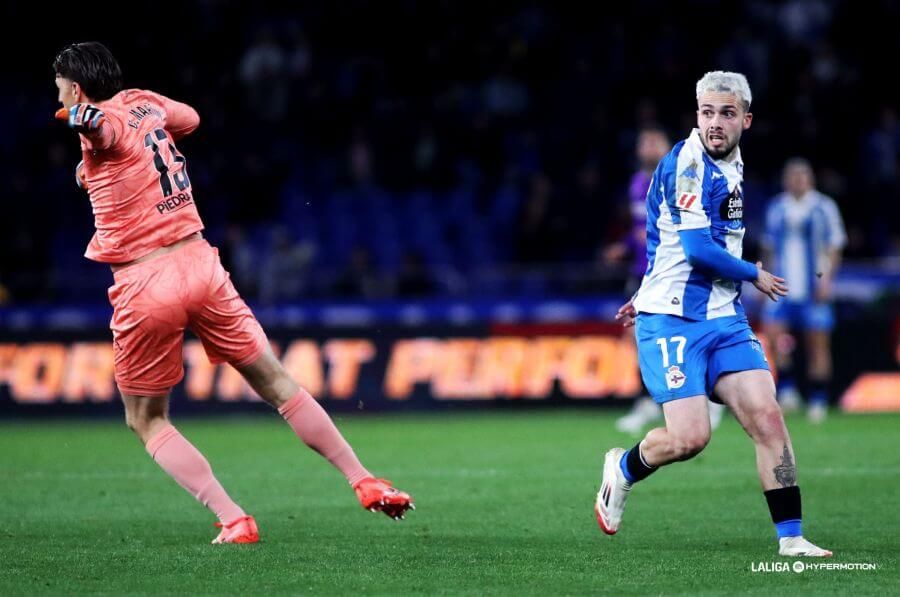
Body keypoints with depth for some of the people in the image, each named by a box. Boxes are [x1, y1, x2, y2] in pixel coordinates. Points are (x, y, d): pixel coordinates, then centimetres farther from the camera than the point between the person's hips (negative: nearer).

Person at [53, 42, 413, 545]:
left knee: (146, 420, 11)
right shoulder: (143, 102, 13)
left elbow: (106, 126, -33)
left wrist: (88, 122, -56)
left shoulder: (104, 124, -7)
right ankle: (365, 483, 11)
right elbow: (190, 118, 35)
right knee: (277, 386, 13)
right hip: (200, 263, 6)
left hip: (143, 286, -5)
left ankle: (234, 521, -1)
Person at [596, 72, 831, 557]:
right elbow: (697, 248, -21)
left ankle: (791, 538, -4)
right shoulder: (688, 162, -14)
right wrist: (754, 275, -7)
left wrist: (650, 293, 32)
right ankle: (623, 469, 17)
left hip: (724, 317, 7)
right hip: (672, 321, -7)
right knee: (689, 436, -15)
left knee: (767, 417, -7)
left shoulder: (730, 165, 13)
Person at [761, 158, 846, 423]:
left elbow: (835, 247, 1)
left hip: (814, 289, -3)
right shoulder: (776, 208, 11)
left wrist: (826, 279, -9)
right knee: (773, 332, -15)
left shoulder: (824, 207, 0)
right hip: (783, 286, 3)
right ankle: (787, 388, 0)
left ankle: (818, 401, 9)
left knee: (818, 343, 0)